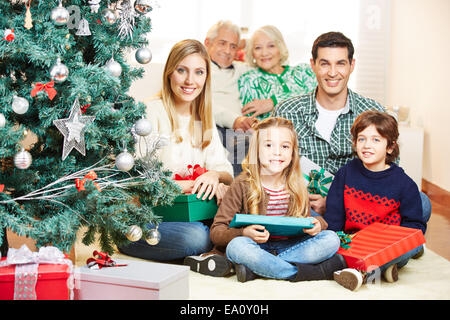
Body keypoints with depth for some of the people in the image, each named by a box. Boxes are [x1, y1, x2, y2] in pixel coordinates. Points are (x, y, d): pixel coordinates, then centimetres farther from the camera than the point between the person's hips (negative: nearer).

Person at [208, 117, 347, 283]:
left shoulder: (297, 188, 5)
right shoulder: (242, 185, -7)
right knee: (237, 245, -35)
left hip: (288, 247, 4)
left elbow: (305, 225, 14)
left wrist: (317, 224, -10)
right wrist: (244, 233, -29)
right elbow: (216, 231, -9)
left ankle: (254, 268, -25)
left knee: (331, 238, -15)